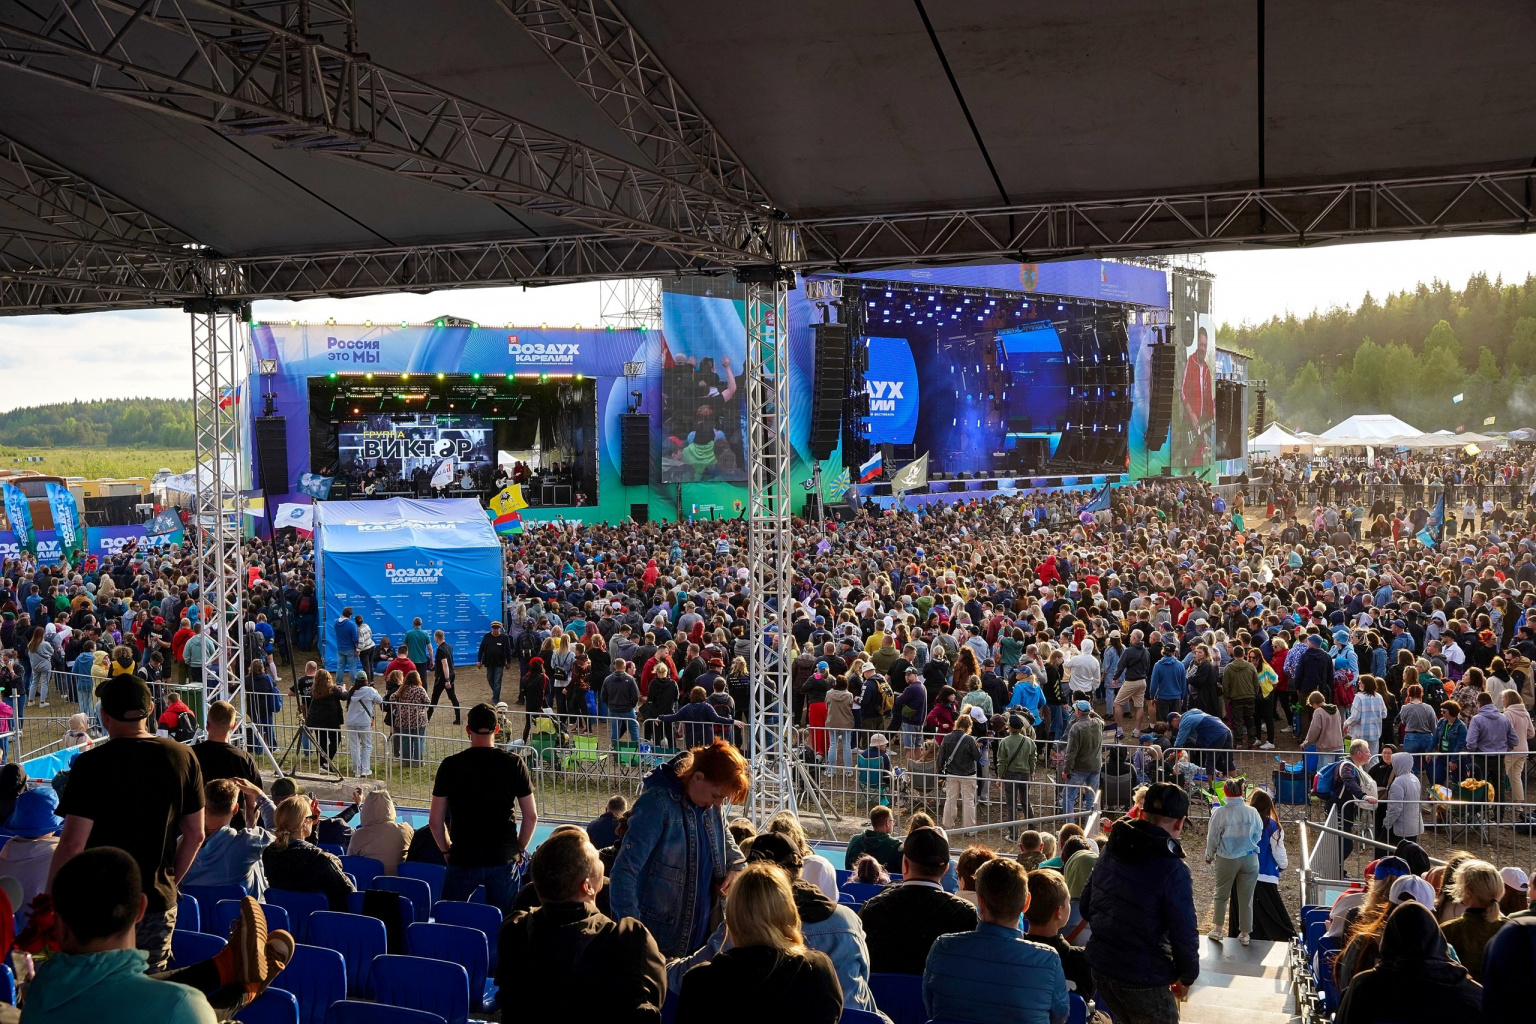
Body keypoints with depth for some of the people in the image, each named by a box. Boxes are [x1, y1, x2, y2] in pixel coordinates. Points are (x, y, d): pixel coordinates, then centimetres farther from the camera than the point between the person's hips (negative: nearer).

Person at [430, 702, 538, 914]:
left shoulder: (450, 765, -4)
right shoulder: (514, 763, -3)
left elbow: (436, 820, -1)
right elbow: (531, 816, 0)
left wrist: (446, 850, 14)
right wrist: (520, 849, 13)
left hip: (462, 858, 0)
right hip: (504, 858, 0)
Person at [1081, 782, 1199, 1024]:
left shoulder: (1111, 849, 0)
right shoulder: (1173, 870, -22)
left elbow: (1086, 906, 9)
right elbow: (1184, 934, -18)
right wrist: (1187, 977, 0)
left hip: (1100, 968, 7)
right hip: (1143, 979, -7)